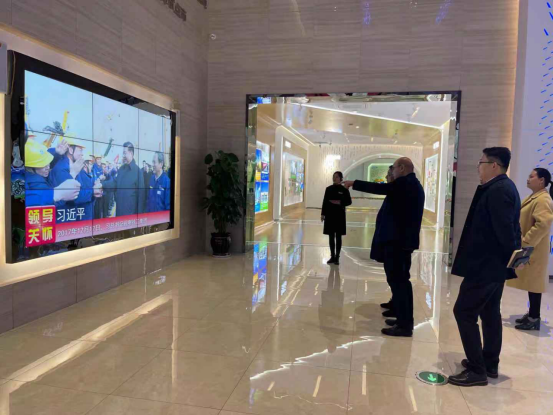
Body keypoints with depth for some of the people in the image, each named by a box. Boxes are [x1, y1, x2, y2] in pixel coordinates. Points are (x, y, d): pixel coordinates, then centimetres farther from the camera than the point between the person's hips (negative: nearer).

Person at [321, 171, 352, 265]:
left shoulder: (344, 189, -3)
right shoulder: (328, 189, 6)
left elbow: (349, 201, -1)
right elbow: (325, 202, 7)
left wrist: (340, 202, -17)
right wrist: (323, 214, 4)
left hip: (340, 215, -3)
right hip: (329, 214, 3)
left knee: (338, 236, 3)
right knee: (331, 236, 8)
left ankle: (337, 257, 11)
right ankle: (332, 256, 18)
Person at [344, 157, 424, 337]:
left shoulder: (404, 183, -12)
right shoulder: (414, 184, 18)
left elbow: (380, 188, -17)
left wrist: (354, 183, -8)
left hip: (396, 239, -10)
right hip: (405, 239, 11)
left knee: (396, 280, -6)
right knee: (402, 279, 16)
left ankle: (404, 325, -2)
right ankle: (405, 319, 25)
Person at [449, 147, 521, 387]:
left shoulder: (497, 190, -20)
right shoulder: (504, 187, 12)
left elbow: (504, 229, -25)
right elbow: (507, 228, 15)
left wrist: (511, 258, -14)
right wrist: (508, 260, 15)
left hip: (486, 264, -11)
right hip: (494, 263, 11)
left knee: (464, 312, -4)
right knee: (490, 313, 17)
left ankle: (477, 370, 3)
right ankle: (489, 364, 29)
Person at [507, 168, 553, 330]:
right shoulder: (533, 197, 15)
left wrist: (525, 243, -23)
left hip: (533, 250, -10)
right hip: (528, 248, 10)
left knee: (534, 284, -2)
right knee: (530, 283, 16)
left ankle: (535, 319, 7)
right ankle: (531, 314, 25)